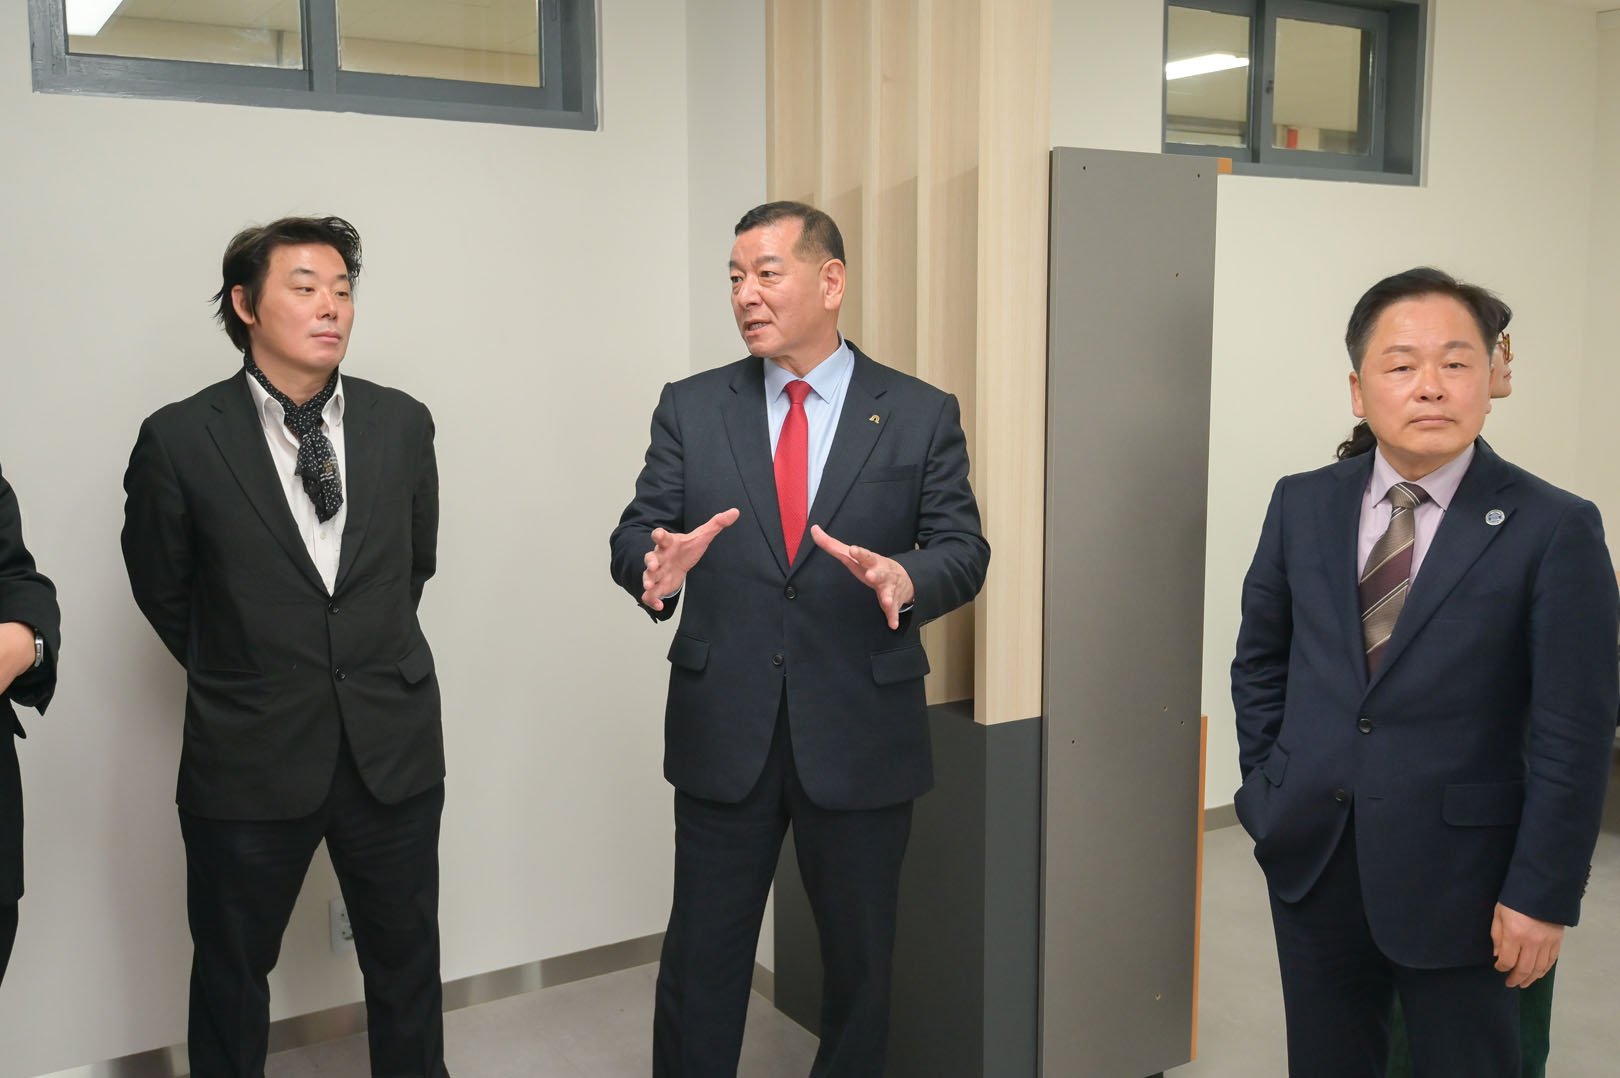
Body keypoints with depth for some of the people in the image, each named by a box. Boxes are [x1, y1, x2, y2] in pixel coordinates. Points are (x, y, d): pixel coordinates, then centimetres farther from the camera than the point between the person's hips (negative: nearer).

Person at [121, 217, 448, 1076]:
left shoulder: (402, 423, 0)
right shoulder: (181, 439, -9)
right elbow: (160, 587, 5)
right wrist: (232, 679, 11)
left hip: (392, 745, 2)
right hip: (249, 755, -2)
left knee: (406, 965, 16)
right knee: (230, 973, 16)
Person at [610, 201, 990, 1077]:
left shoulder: (922, 415, 1)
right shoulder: (691, 408, 4)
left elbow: (963, 549, -4)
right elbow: (635, 532, -1)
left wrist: (905, 575, -27)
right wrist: (657, 563, -25)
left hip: (862, 736, 0)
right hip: (722, 732, 1)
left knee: (860, 961, 15)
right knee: (701, 957, 11)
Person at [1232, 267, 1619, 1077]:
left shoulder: (1555, 531, -11)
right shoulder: (1302, 506, 2)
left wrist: (1542, 895, -11)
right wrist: (1264, 791, 6)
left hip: (1457, 874, -3)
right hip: (1310, 858, 4)